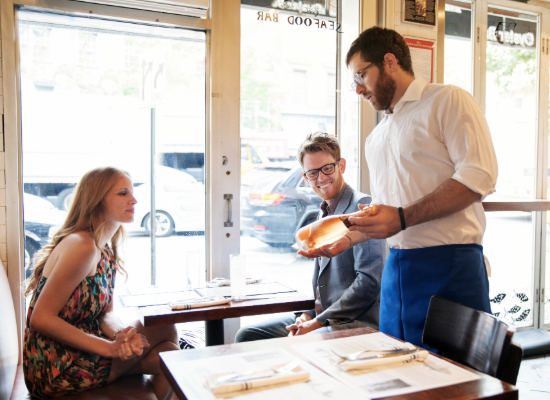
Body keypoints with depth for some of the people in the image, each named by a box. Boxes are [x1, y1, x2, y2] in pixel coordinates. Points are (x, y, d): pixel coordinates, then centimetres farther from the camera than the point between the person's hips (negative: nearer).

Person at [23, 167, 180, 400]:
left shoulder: (108, 249, 7)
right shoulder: (82, 247, -22)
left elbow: (106, 313, 6)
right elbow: (41, 318, -23)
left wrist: (123, 335, -17)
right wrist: (111, 347, -23)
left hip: (77, 352, 8)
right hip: (55, 370, -8)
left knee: (167, 354, -3)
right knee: (165, 329, -7)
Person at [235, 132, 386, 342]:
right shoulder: (325, 214, 17)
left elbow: (369, 282, -20)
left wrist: (318, 323, -17)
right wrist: (308, 314, 3)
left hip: (355, 324, -9)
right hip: (321, 316, 9)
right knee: (246, 336, 1)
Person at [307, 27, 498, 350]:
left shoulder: (448, 100, -2)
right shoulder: (375, 139, 22)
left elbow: (479, 176, -15)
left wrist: (402, 218, -20)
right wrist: (346, 240, 10)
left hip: (450, 265, -7)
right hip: (396, 267, 7)